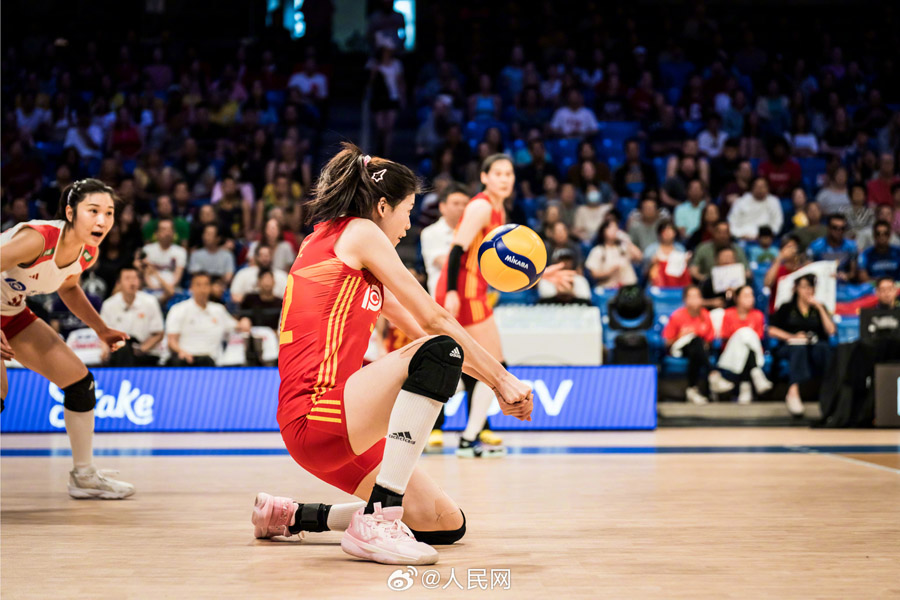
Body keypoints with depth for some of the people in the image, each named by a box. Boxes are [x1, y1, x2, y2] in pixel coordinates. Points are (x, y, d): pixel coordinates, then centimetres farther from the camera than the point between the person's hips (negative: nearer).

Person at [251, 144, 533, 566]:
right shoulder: (358, 232, -1)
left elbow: (415, 327, 26)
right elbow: (434, 319, -4)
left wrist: (495, 377, 21)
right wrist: (501, 379, 1)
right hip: (316, 410, -10)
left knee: (448, 526, 6)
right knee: (439, 351, -27)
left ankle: (294, 516, 18)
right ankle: (377, 522, -28)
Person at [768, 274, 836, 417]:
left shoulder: (819, 308, 20)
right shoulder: (787, 308, 15)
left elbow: (831, 331, 4)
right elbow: (772, 330, 4)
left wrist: (820, 308, 0)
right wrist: (792, 337, -9)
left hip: (814, 347, 2)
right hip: (789, 348, -2)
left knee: (823, 346, -34)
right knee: (799, 347, -39)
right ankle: (793, 392, -54)